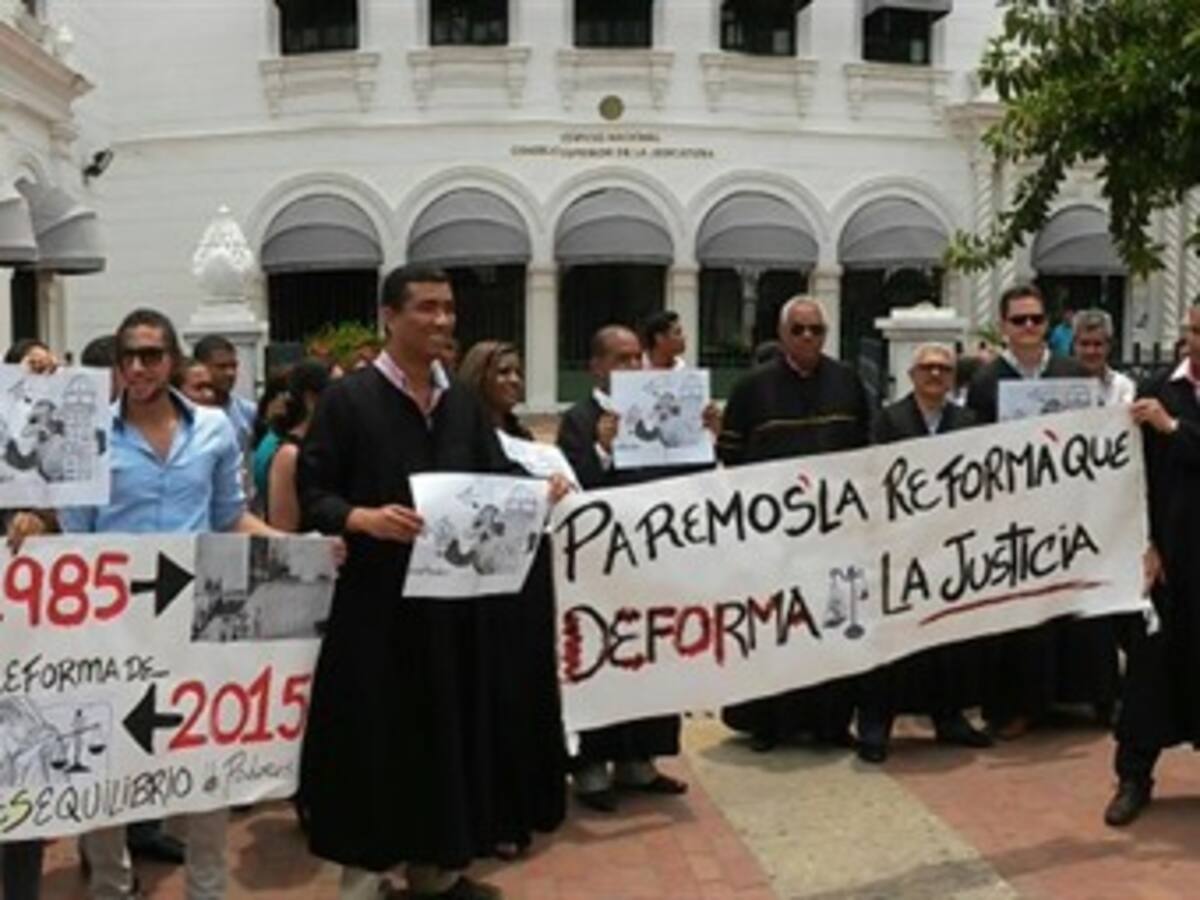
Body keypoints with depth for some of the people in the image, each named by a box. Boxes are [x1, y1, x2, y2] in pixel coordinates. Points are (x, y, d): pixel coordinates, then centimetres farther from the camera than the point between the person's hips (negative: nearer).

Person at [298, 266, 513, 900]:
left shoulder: (464, 403, 11)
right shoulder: (347, 398, -6)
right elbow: (312, 493, -9)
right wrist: (364, 519, -26)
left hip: (452, 593, 6)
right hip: (375, 597, -5)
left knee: (446, 730, 13)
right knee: (371, 737, 1)